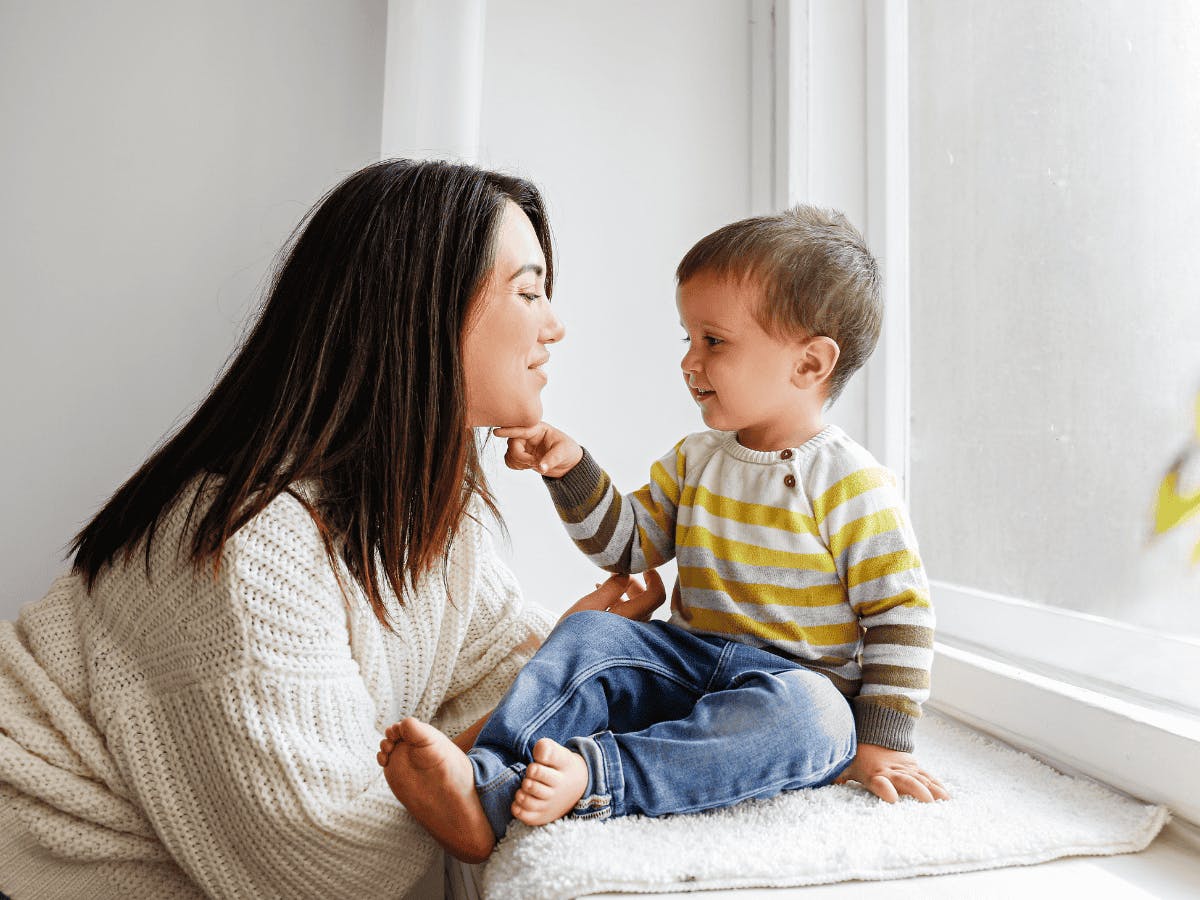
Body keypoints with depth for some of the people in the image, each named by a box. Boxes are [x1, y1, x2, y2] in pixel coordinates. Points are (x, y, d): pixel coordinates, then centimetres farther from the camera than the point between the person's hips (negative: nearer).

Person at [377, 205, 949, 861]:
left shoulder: (853, 486, -10)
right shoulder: (692, 461, 8)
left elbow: (900, 617, -8)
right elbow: (626, 546, 10)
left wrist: (879, 743, -11)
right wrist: (571, 469, -4)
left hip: (795, 682, -4)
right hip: (689, 663, 5)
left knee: (813, 716, -37)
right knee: (588, 635, -18)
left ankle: (592, 777, -48)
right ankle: (487, 778, -32)